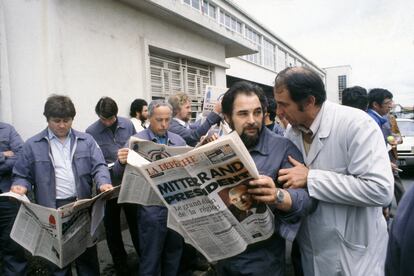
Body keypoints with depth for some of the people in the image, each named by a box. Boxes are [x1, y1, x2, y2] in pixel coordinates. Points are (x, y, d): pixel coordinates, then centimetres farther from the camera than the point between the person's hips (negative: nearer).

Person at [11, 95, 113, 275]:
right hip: (51, 210, -1)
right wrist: (20, 187, -14)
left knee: (87, 255, 13)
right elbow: (22, 175, 8)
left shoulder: (86, 141, 6)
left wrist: (103, 183, -19)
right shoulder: (32, 145, 4)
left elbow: (99, 166, 1)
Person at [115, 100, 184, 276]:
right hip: (152, 208, -4)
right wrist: (122, 162, -29)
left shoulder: (179, 141, 8)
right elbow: (120, 173, -7)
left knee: (174, 254, 19)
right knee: (150, 258, 9)